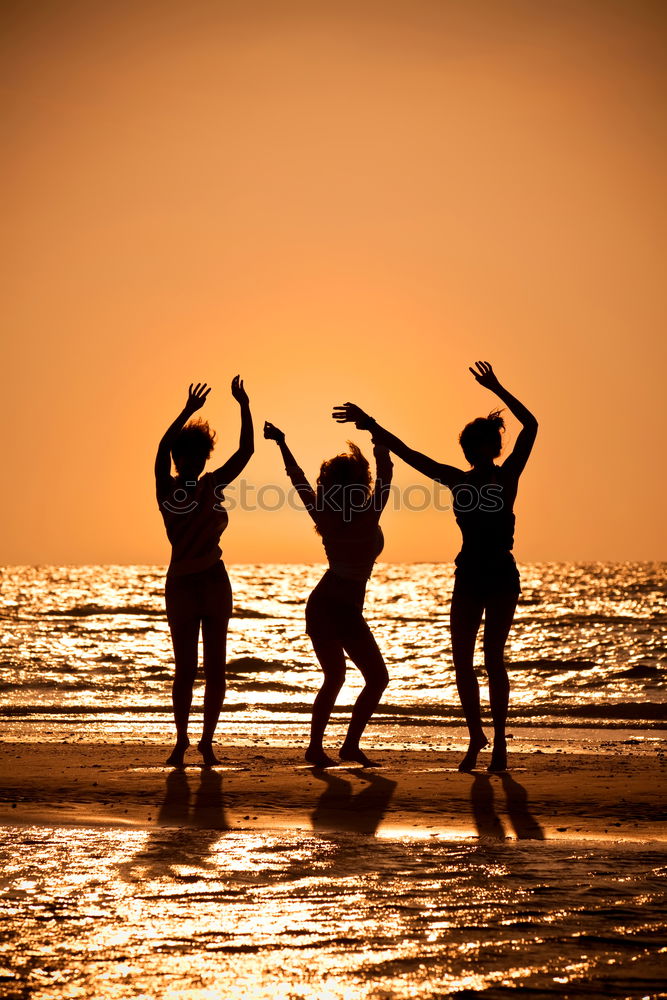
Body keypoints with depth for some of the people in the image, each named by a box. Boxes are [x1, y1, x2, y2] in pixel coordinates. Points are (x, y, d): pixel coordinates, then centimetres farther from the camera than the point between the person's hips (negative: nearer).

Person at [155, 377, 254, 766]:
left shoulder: (212, 486, 7)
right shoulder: (168, 489, -4)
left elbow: (246, 450, 5)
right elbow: (162, 450, -22)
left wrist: (245, 406, -2)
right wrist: (188, 412, -28)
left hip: (215, 584, 4)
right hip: (182, 585, -3)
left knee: (215, 669, 3)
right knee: (186, 670, 0)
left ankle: (207, 741, 10)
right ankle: (182, 740, 11)